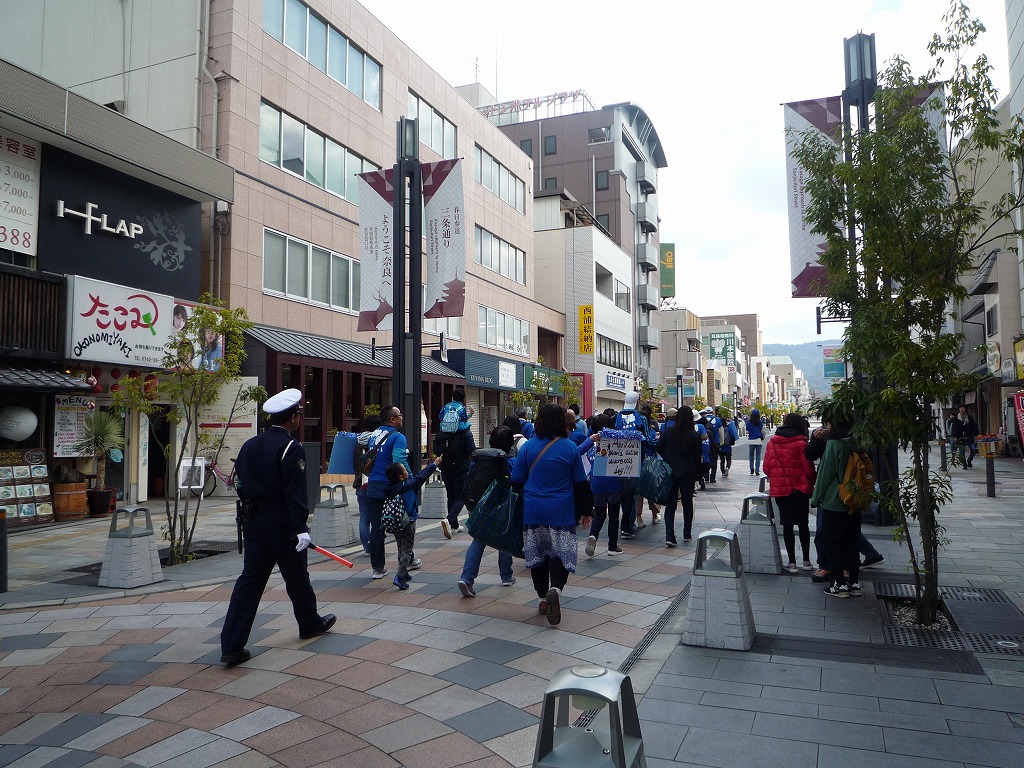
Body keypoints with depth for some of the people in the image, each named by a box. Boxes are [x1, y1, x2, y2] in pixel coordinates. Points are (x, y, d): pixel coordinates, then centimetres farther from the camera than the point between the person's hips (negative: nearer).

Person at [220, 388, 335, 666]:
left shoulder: (249, 445, 7)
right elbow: (295, 492, -20)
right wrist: (301, 528, -17)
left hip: (254, 524, 6)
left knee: (250, 580, 6)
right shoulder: (291, 448, -16)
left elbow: (242, 486, 13)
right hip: (282, 525, -6)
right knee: (297, 578, 12)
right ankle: (310, 624, 32)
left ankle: (232, 645, 3)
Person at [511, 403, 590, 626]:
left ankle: (543, 598, 18)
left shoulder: (528, 446, -3)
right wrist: (585, 511, 11)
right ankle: (556, 589, -22)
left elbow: (516, 480, 3)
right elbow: (580, 483, 1)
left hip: (533, 512, 2)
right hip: (562, 512, -1)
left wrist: (517, 508, 19)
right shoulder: (570, 448, -4)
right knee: (561, 553, 2)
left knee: (537, 554, 13)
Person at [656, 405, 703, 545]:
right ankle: (687, 534, 24)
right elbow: (698, 456, -3)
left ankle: (669, 536, -8)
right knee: (687, 503, 15)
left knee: (670, 504, 4)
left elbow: (659, 449, -2)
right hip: (688, 474, -1)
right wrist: (697, 472, 11)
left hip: (670, 472, 1)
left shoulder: (667, 432, -6)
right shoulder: (694, 435, -9)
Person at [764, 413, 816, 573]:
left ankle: (792, 562, 8)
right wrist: (810, 484, 8)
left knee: (787, 525, 7)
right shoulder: (801, 443, -11)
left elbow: (766, 468, 4)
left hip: (779, 489, 2)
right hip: (799, 489, -2)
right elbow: (808, 469, -10)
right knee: (803, 524, 12)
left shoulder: (771, 443, 1)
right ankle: (806, 561, 18)